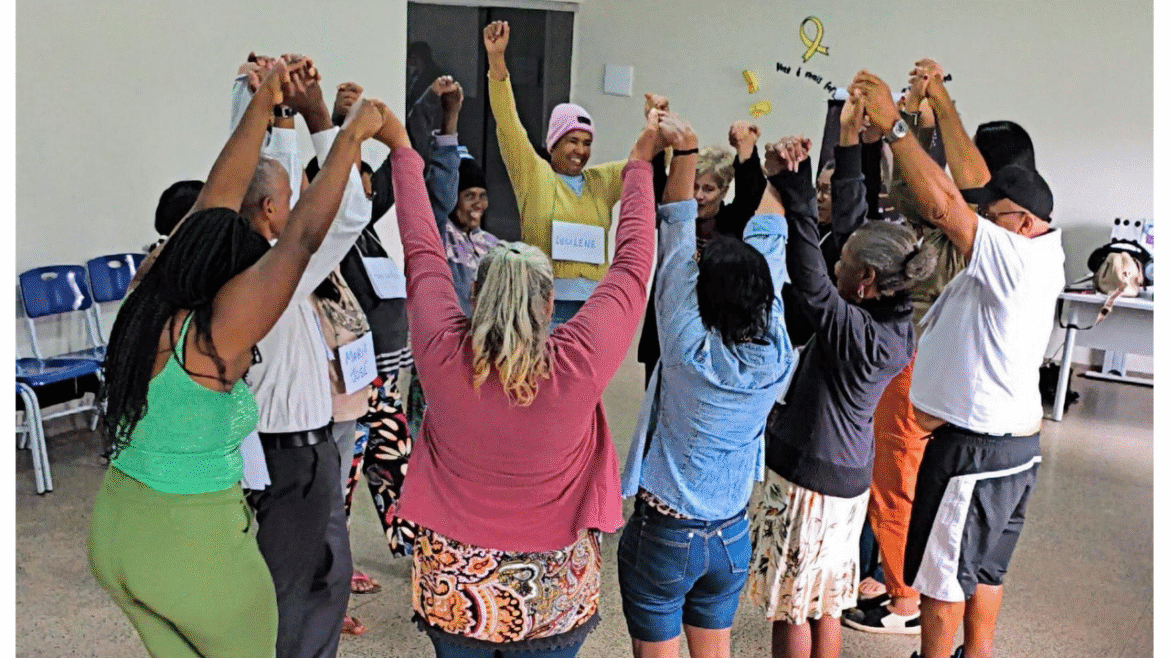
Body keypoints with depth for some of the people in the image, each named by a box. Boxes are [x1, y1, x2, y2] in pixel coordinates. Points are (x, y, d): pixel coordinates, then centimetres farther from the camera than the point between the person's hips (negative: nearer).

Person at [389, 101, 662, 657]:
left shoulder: (442, 355, -18)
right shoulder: (579, 364, -22)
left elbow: (421, 251, -3)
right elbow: (631, 263, -9)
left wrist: (403, 150, 12)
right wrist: (640, 164, 5)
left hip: (452, 588, 1)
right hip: (553, 596, -1)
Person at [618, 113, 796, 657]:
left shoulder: (689, 350, -23)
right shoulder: (776, 355, -11)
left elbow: (677, 228, -17)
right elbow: (771, 231, -1)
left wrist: (685, 149, -11)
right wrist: (752, 164, 6)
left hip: (662, 535, -4)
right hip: (732, 536, 5)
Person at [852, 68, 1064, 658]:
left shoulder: (1015, 256, -21)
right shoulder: (1043, 252, 5)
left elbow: (941, 203, -31)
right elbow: (971, 183, 10)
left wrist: (893, 124, -24)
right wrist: (941, 105, 13)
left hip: (973, 447, -10)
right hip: (1015, 439, 10)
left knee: (941, 575, 7)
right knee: (983, 569, 22)